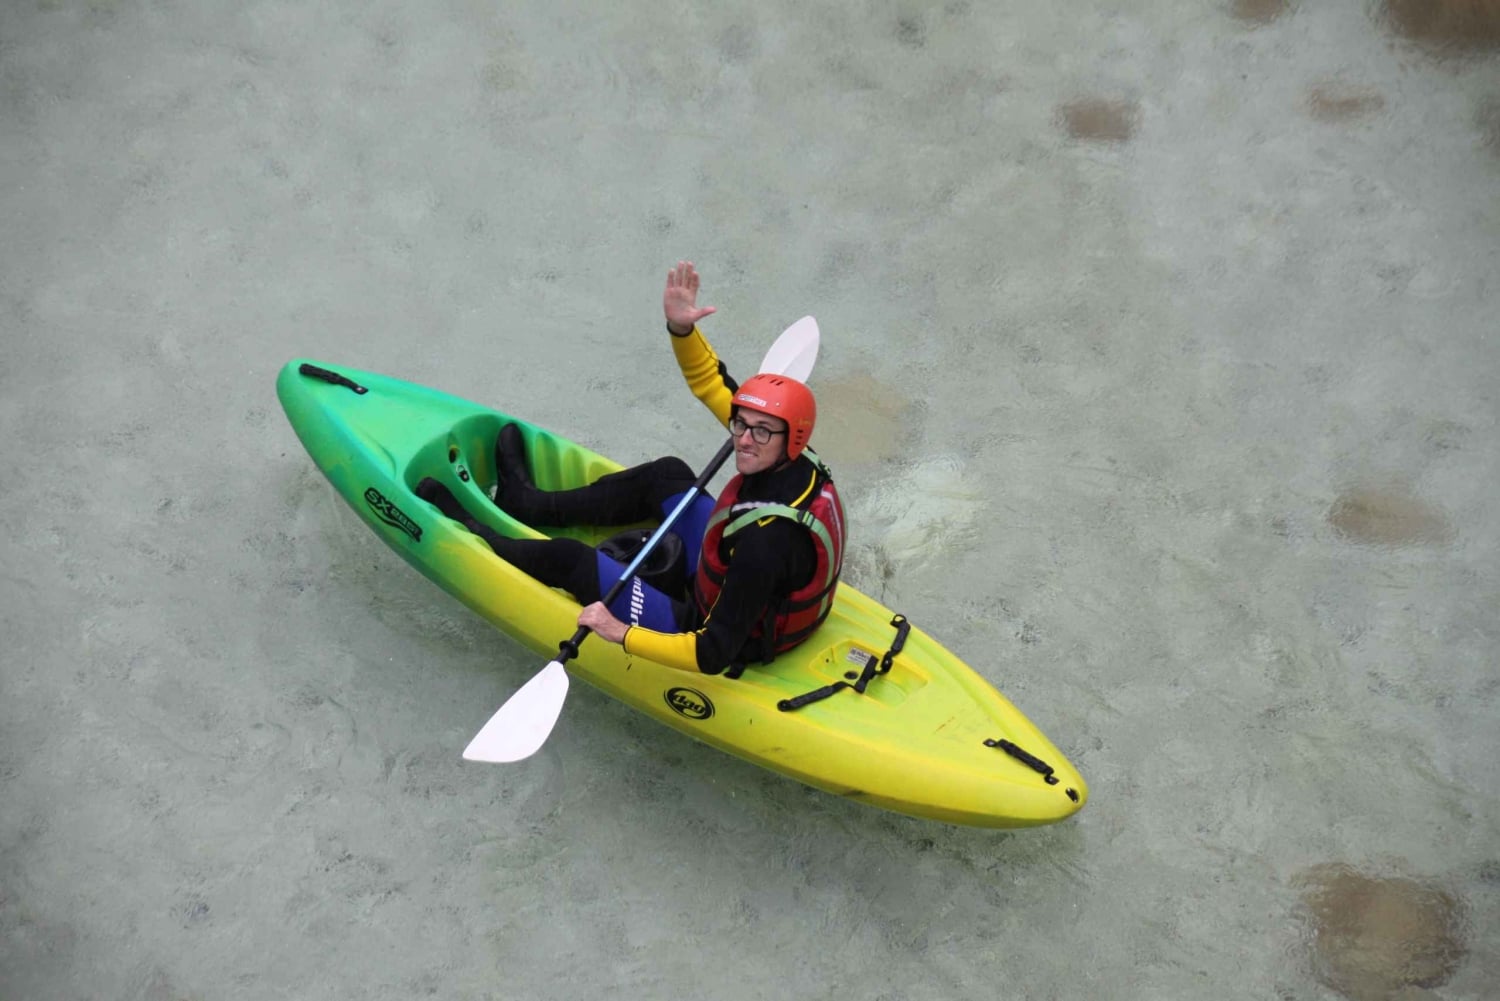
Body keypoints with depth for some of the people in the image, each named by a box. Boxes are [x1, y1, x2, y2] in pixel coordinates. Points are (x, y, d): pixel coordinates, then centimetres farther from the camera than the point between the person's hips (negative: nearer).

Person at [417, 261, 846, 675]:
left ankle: (475, 536, 31)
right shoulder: (798, 464, -16)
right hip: (728, 589, 8)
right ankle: (530, 503, 37)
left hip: (709, 632, -8)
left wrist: (624, 634, -34)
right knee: (667, 475, 17)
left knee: (570, 558, 0)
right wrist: (681, 329, -21)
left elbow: (712, 654, -36)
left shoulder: (766, 543, -40)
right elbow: (711, 382, -5)